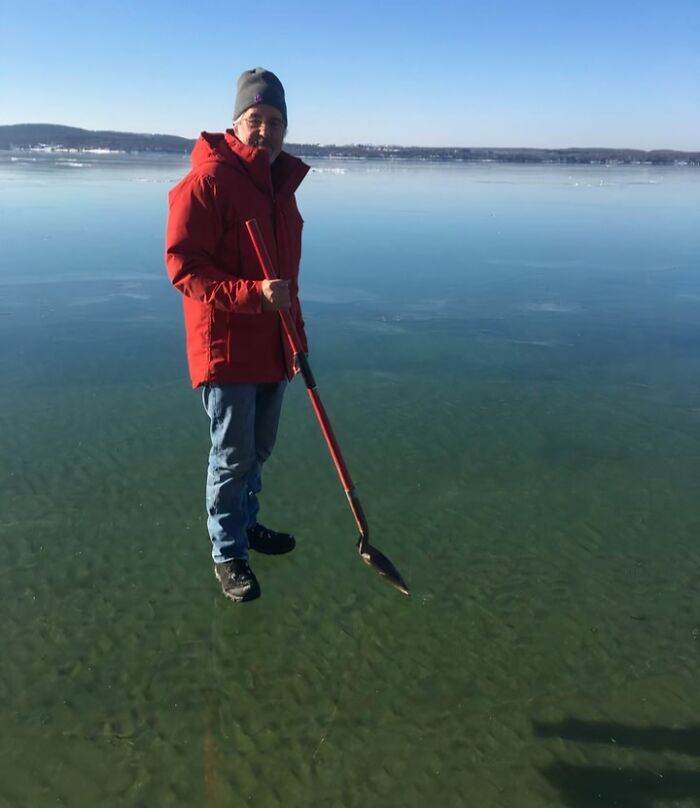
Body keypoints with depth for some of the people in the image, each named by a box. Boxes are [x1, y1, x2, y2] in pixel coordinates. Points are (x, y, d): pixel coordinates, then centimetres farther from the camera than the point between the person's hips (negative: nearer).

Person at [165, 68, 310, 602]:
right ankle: (228, 554, 18)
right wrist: (252, 294, -28)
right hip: (226, 344, -7)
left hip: (273, 345, 8)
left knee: (259, 448, 18)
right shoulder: (208, 180, -13)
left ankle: (246, 522, 38)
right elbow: (183, 265, -18)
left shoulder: (283, 183, 13)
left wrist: (296, 337, 20)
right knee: (233, 454, 0)